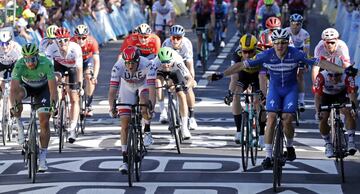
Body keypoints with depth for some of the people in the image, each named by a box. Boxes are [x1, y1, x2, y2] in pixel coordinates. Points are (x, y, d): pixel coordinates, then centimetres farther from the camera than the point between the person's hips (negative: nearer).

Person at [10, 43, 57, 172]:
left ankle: (43, 157, -2)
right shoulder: (19, 65, -32)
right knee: (17, 95, -36)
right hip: (26, 86, 0)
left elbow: (52, 86, -36)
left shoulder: (46, 64, -33)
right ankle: (19, 126, -16)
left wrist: (53, 104, -51)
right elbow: (14, 88, -38)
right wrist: (13, 105, -53)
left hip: (43, 88, 0)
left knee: (44, 122, -10)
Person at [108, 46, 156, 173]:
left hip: (143, 84, -1)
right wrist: (112, 107, -52)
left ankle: (147, 132, -9)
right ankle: (125, 160, -2)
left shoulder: (147, 65, -37)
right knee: (125, 123, -8)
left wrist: (151, 106, -57)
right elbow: (112, 89, -38)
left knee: (144, 101, -36)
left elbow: (152, 88, -44)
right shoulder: (118, 67, -33)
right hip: (127, 87, 1)